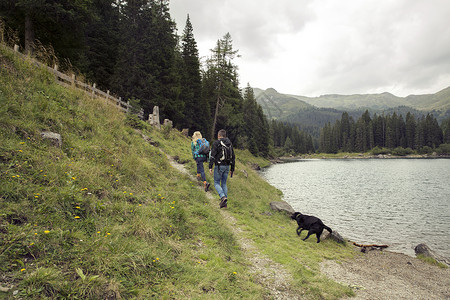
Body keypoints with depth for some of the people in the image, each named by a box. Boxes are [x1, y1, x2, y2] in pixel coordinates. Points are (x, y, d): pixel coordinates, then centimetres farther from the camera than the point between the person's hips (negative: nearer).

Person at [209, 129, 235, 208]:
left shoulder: (216, 143, -7)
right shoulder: (230, 144, 11)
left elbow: (212, 156, -15)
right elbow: (233, 157, 13)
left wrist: (210, 167, -14)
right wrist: (232, 169, 18)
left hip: (219, 166, -6)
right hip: (227, 166, 6)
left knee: (216, 183, 5)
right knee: (224, 183, 13)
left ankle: (223, 197, -17)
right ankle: (224, 203, 12)